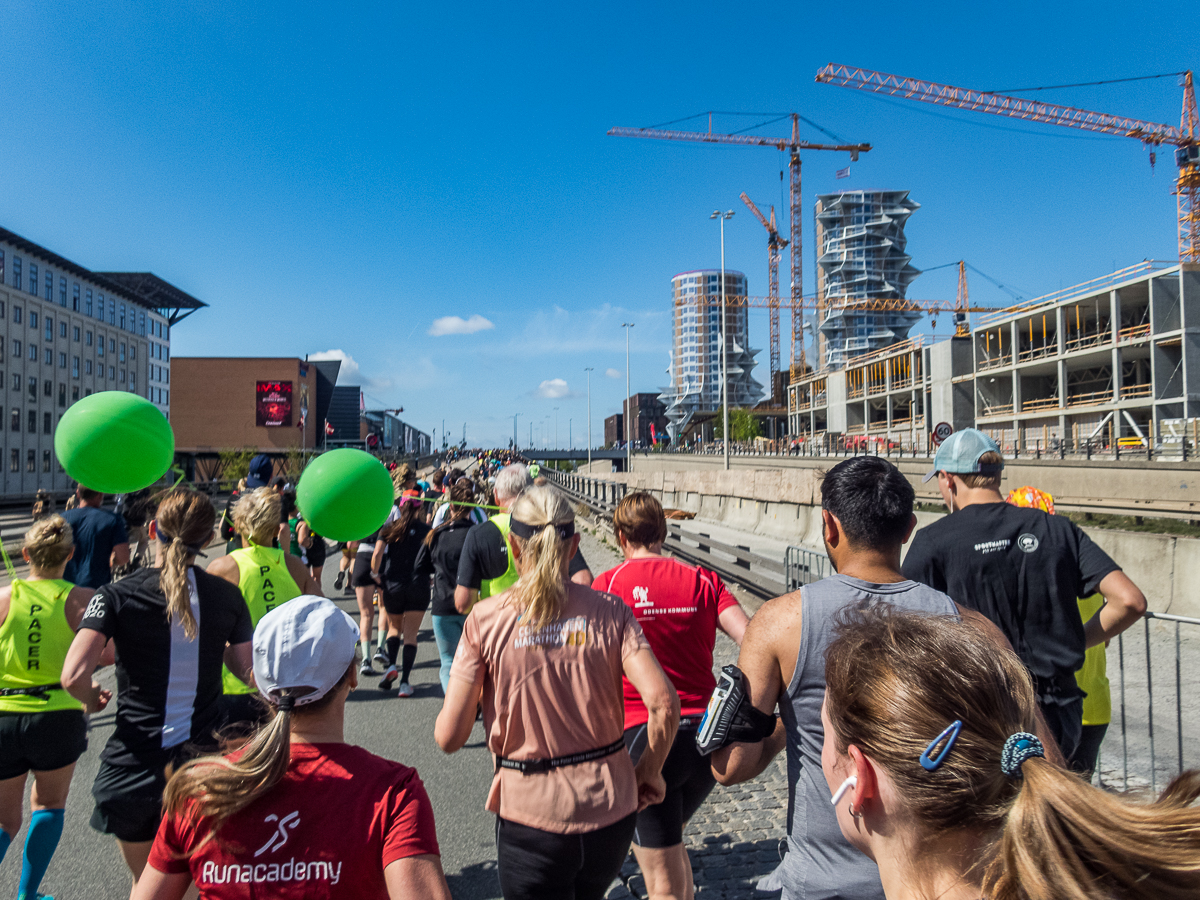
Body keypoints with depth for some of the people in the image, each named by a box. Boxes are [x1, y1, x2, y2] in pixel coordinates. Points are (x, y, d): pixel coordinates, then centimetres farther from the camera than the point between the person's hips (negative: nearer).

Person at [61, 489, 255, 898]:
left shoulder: (117, 595, -9)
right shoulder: (227, 595, -3)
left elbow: (74, 677, -18)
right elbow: (249, 672, 1)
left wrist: (92, 698, 3)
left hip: (136, 762, -1)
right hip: (203, 756, 1)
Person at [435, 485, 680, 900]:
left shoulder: (485, 619, -11)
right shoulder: (609, 612, -7)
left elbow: (449, 737, -11)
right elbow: (663, 702, -15)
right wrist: (649, 771, 2)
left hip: (532, 816, -3)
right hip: (610, 810, 3)